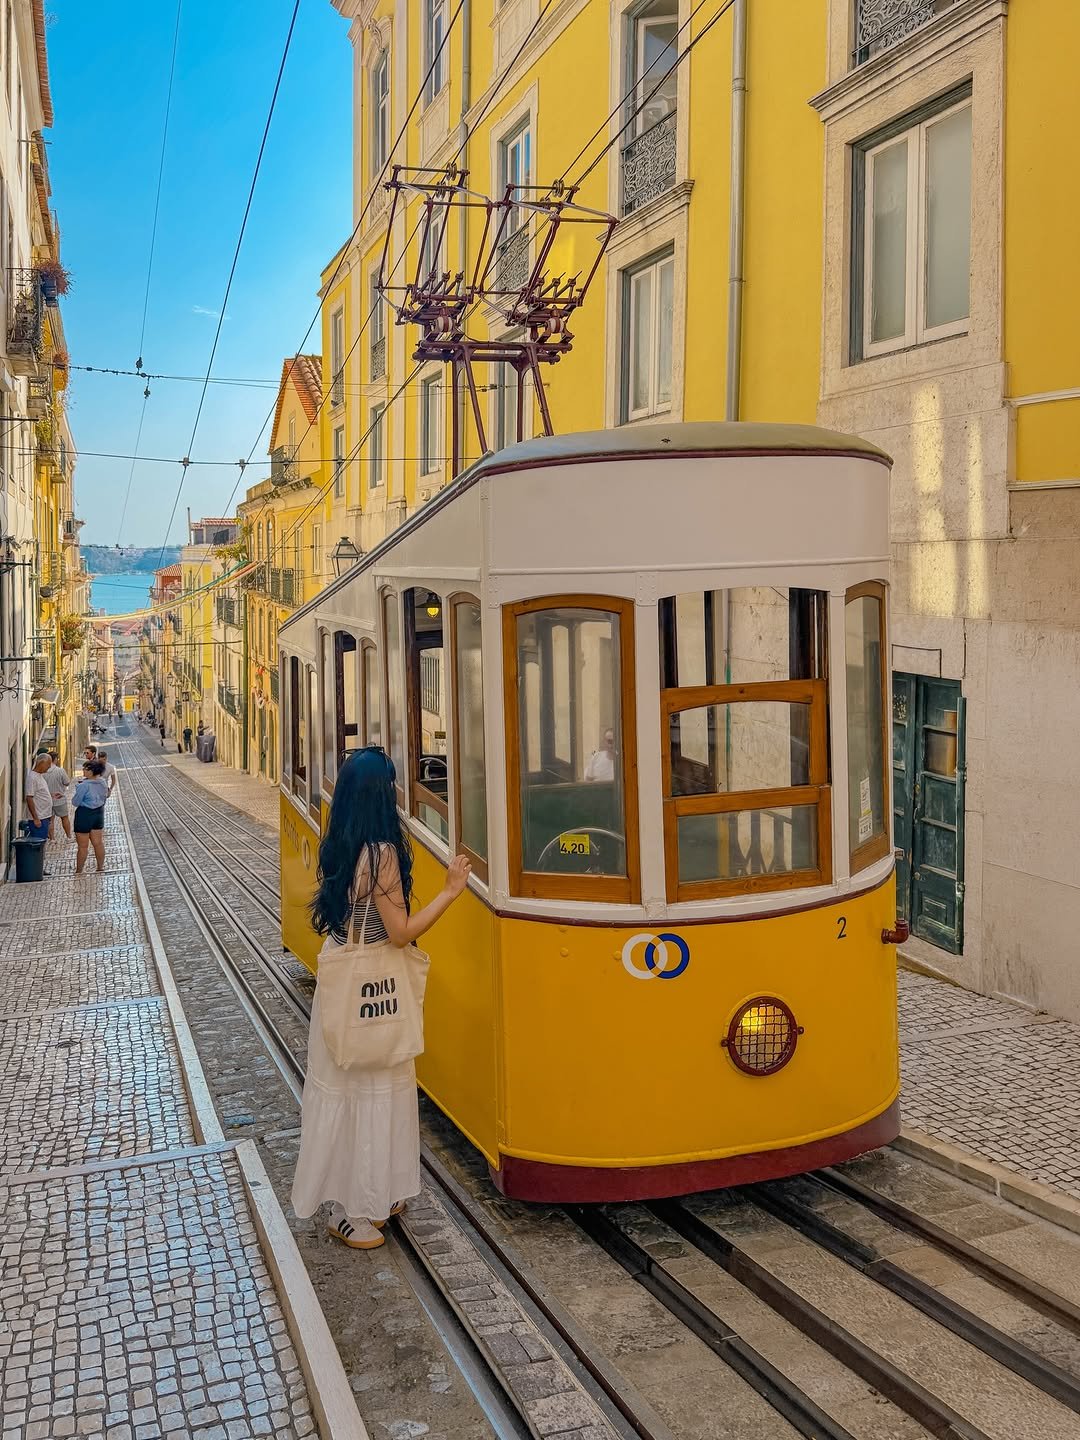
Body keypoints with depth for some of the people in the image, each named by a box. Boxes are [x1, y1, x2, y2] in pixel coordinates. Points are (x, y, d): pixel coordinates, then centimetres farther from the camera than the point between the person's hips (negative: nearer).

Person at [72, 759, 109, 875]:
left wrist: (78, 788, -1)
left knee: (82, 846, 4)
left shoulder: (84, 785, -22)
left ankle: (79, 871, 14)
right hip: (99, 813, 7)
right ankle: (100, 868, 21)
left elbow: (75, 802, -15)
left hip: (84, 815, -7)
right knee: (98, 843, 14)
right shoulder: (103, 783, -1)